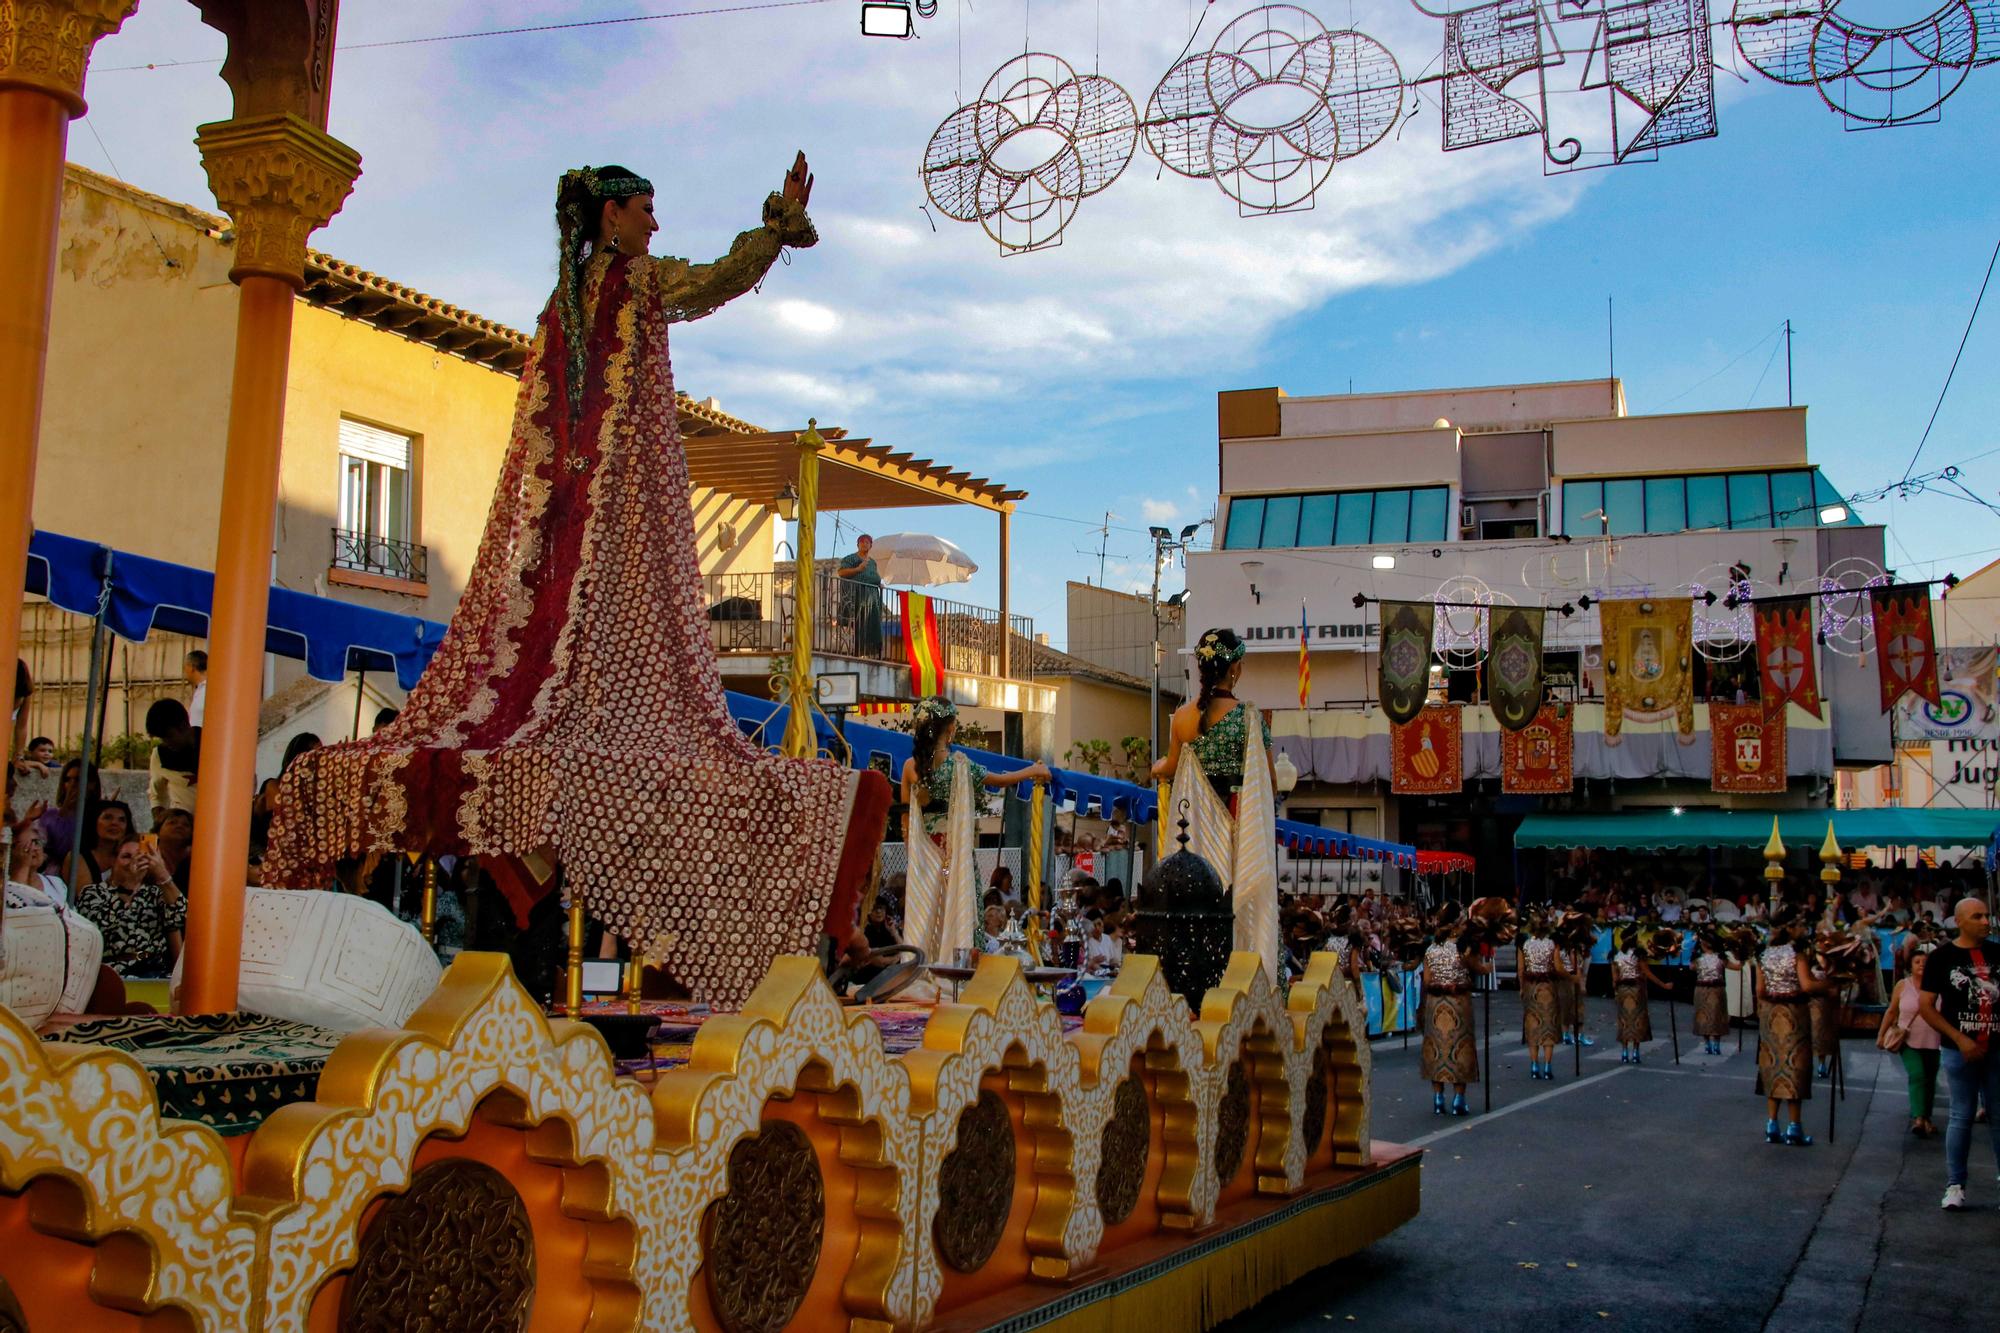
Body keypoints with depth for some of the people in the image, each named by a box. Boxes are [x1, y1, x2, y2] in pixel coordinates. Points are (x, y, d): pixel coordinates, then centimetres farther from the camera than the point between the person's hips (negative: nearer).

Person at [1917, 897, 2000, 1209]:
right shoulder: (1942, 956, -2)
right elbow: (1925, 1006, -3)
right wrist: (1959, 1039, -10)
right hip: (1960, 1050, -2)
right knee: (1962, 1116, 2)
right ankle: (1955, 1185, 10)